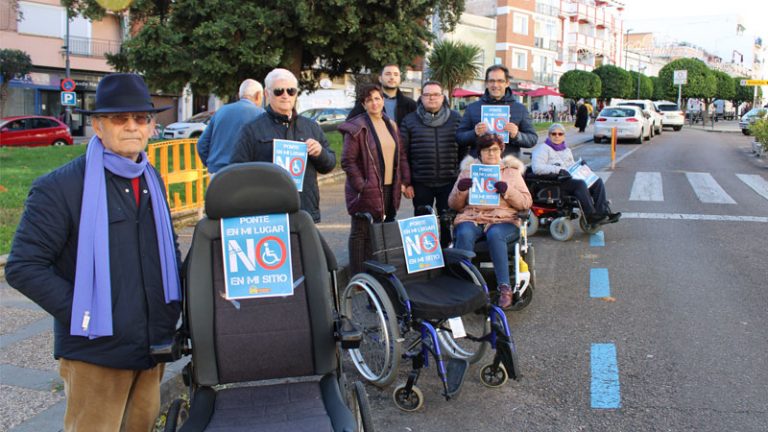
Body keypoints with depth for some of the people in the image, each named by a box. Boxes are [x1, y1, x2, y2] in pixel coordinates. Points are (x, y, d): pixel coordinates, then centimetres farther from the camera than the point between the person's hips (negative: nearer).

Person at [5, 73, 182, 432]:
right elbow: (23, 267, -13)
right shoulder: (59, 187, -11)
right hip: (96, 354, -6)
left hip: (153, 348, 6)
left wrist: (173, 305, 9)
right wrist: (82, 316, -17)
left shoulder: (152, 180, 10)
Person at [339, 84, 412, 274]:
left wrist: (405, 182, 9)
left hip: (390, 189, 6)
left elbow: (401, 155, 16)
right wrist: (361, 187, -16)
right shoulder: (357, 127, -8)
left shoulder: (391, 125, 12)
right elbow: (348, 161, -12)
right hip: (367, 191, -6)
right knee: (361, 233, 0)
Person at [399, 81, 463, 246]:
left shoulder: (456, 119, 6)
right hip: (421, 183, 0)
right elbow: (402, 153, 0)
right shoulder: (410, 121, 3)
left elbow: (464, 150, 6)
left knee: (448, 222, 7)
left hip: (449, 181, 1)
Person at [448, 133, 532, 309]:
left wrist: (507, 191, -9)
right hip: (471, 217, 1)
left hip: (503, 219, -1)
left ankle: (505, 288, -35)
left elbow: (526, 203, 8)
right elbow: (454, 205, 16)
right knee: (464, 234, -34)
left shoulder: (512, 171, 18)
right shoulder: (468, 170, 20)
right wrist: (460, 189, -5)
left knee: (495, 235, -37)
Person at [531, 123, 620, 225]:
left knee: (597, 181, -11)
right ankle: (590, 216, -30)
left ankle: (602, 212, -22)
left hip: (570, 178, 8)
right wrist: (558, 170, -23)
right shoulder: (543, 149, 3)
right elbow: (536, 168, -14)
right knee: (580, 184, -33)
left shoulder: (566, 150, 28)